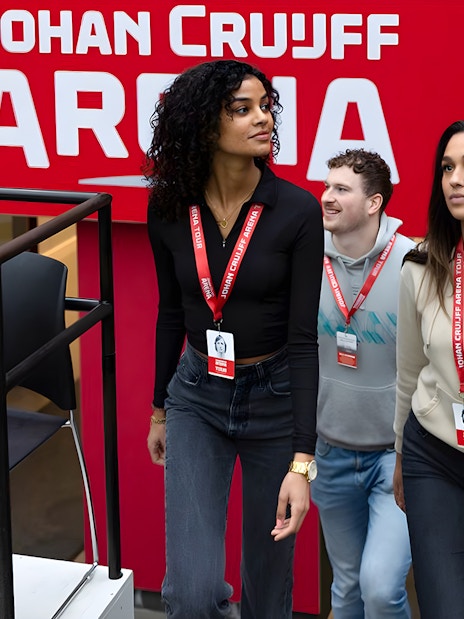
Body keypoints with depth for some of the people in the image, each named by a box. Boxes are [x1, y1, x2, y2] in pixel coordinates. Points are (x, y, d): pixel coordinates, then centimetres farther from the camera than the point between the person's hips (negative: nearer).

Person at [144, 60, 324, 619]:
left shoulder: (297, 211, -16)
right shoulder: (169, 209, -8)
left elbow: (304, 337, -16)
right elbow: (171, 313, 7)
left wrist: (302, 461, -20)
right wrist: (159, 410, 15)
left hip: (275, 396, -1)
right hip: (197, 392, 1)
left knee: (268, 574, 13)